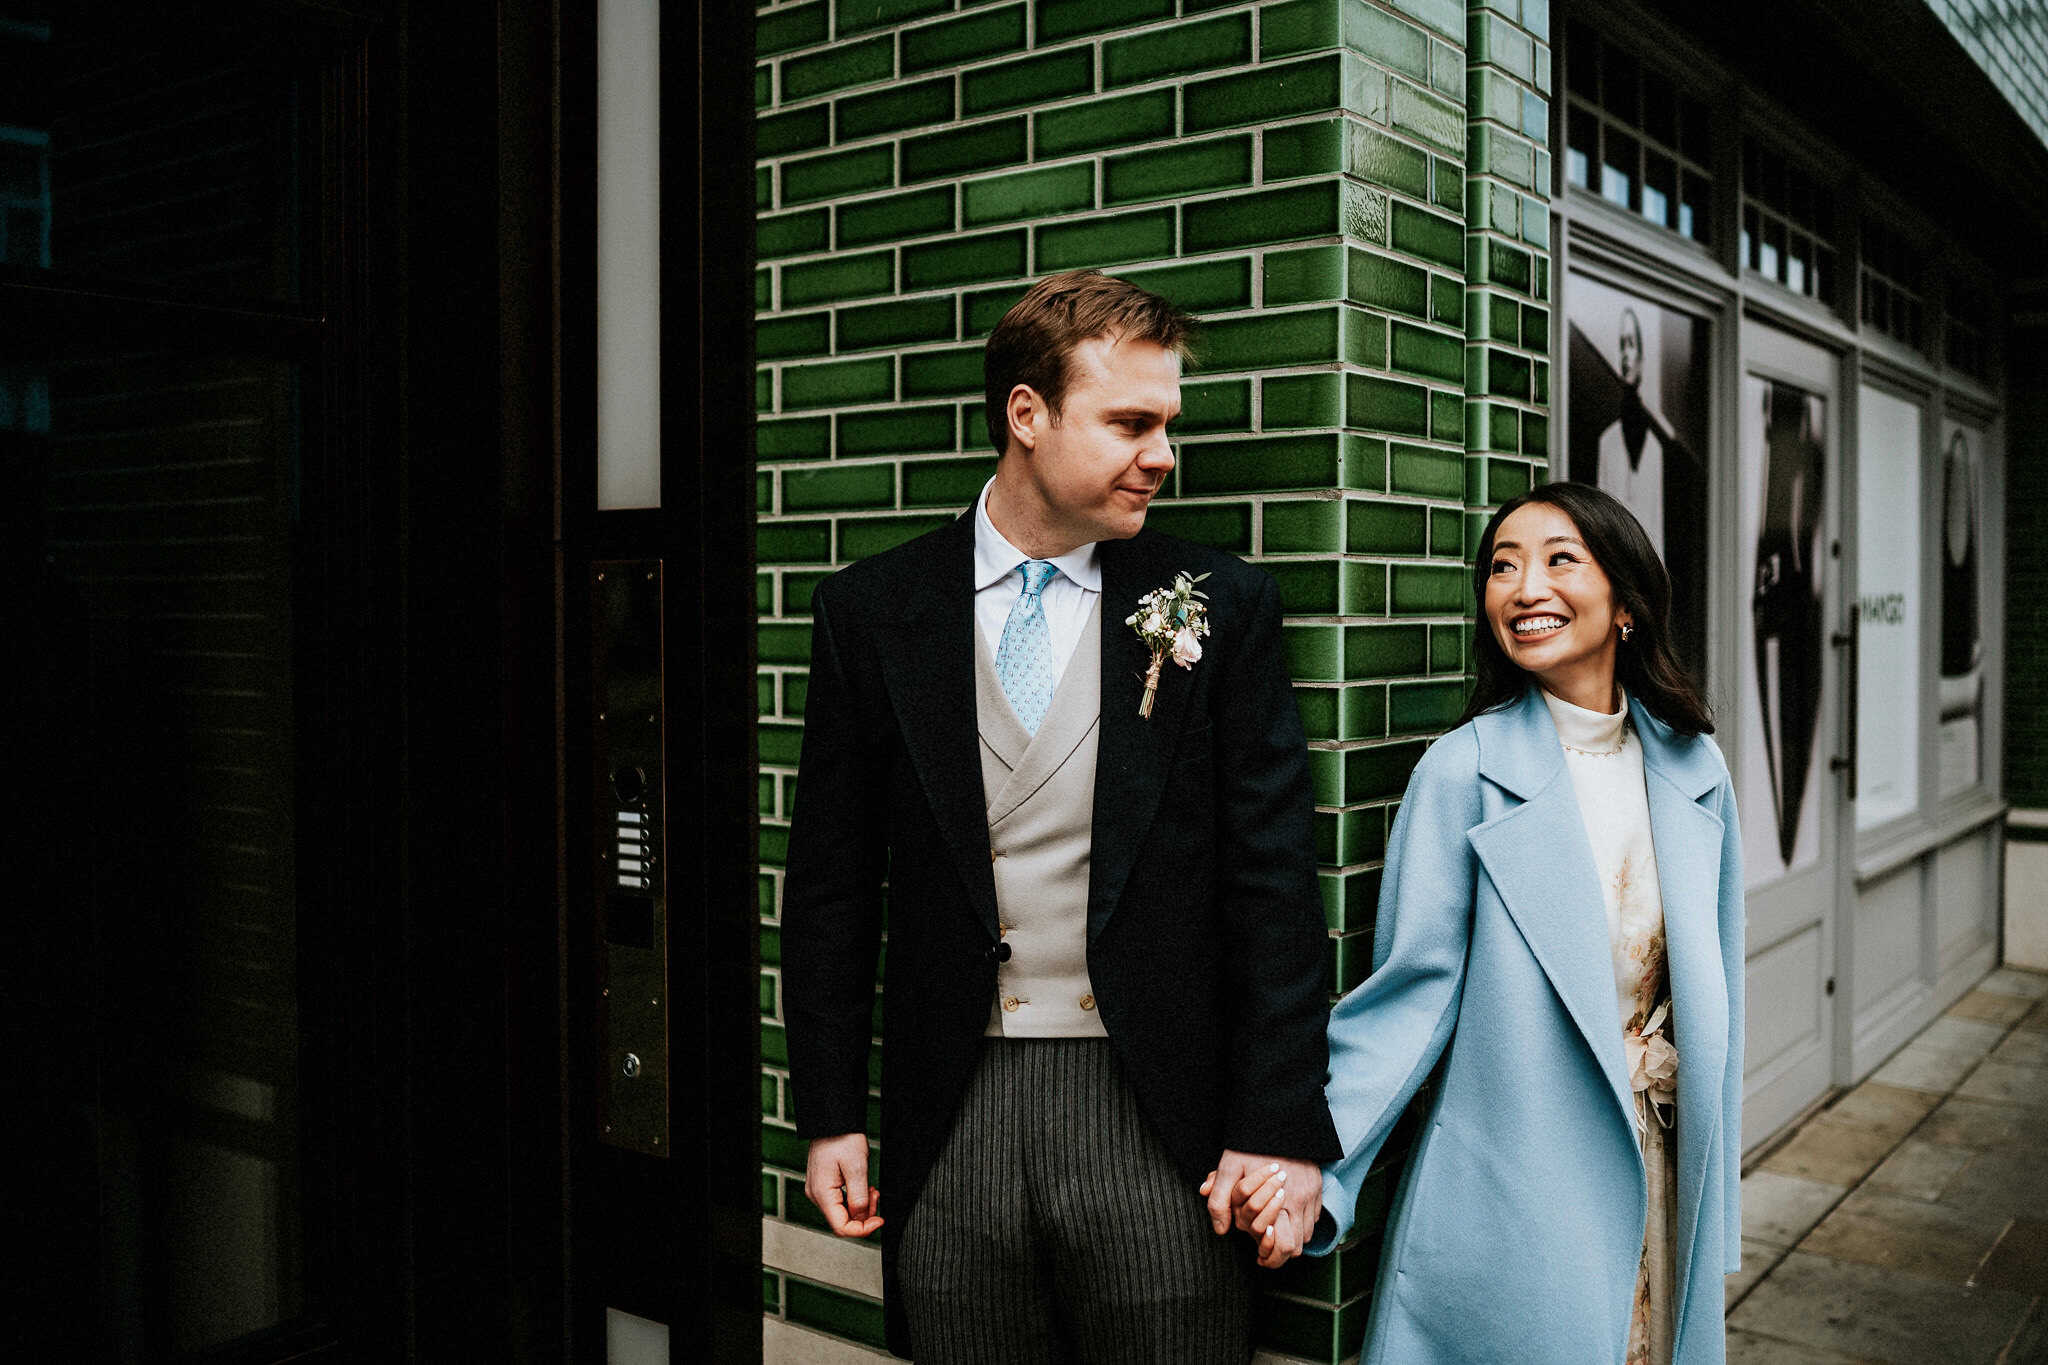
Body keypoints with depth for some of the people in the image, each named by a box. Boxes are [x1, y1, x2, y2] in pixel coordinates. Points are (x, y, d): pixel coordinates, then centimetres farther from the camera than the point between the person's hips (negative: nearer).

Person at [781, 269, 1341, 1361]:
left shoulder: (1220, 605, -1)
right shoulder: (871, 610, 2)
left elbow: (1273, 880, -2)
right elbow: (832, 881, 5)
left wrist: (1282, 1130, -7)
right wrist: (829, 1116, 3)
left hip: (1157, 1114, -1)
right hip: (951, 1119, 1)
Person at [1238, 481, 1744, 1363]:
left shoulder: (1693, 770, 2)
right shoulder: (1463, 770, -12)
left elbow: (1713, 988, 9)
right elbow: (1412, 990, -12)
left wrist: (1715, 1191, 12)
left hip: (1665, 1189, 5)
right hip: (1508, 1202, -4)